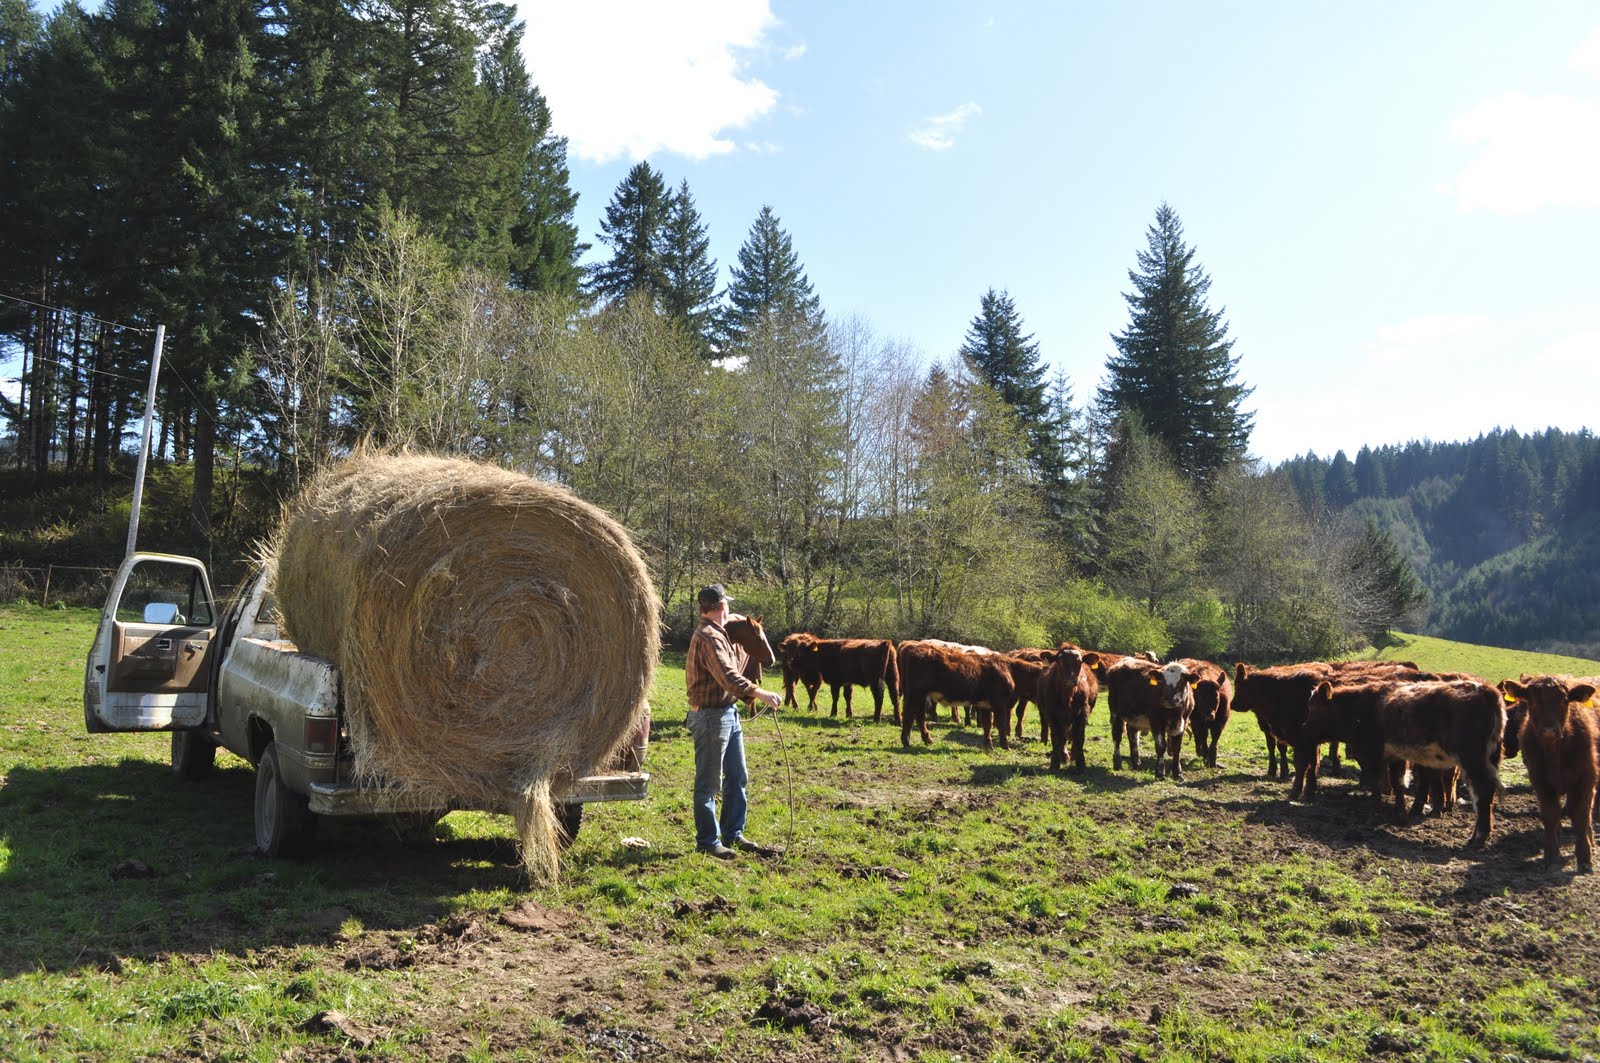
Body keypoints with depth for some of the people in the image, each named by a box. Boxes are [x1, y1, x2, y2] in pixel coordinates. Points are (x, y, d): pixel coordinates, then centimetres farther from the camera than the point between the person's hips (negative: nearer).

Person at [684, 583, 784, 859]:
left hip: (729, 713, 11)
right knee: (709, 782, 0)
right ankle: (708, 841, 9)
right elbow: (727, 676, -30)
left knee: (737, 777, 16)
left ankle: (733, 834, 26)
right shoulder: (707, 636, -18)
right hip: (711, 715, -11)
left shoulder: (718, 634, 16)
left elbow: (733, 666, 24)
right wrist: (758, 693, -35)